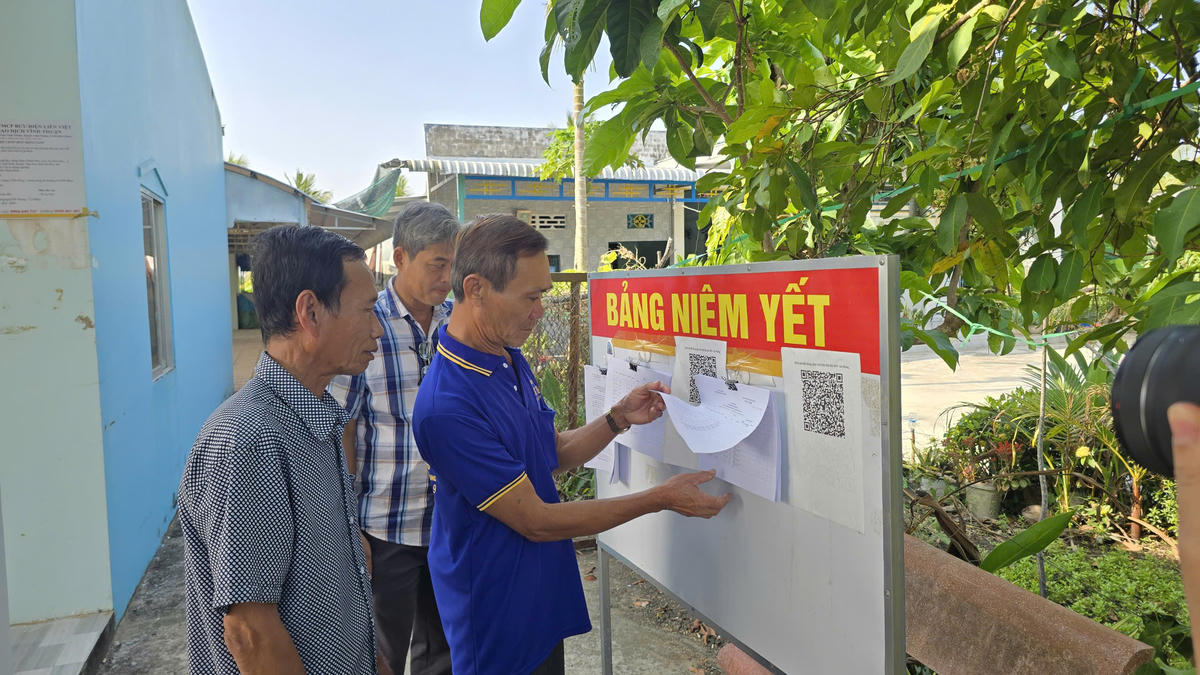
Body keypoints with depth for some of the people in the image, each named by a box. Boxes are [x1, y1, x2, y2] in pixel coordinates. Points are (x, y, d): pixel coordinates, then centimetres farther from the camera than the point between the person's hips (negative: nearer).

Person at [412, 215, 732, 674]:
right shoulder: (446, 407, -29)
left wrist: (619, 418, -5)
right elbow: (535, 521, -24)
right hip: (497, 621, -8)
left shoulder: (511, 360, 1)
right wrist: (659, 499, -19)